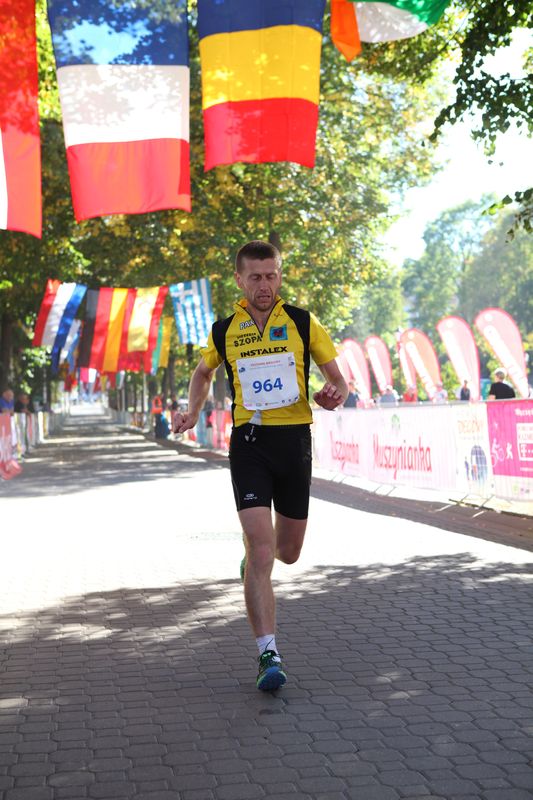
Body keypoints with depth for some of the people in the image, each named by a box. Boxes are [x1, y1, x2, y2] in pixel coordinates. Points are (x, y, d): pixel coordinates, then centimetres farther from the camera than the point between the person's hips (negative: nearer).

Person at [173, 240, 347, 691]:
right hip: (249, 443, -1)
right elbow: (203, 372, 25)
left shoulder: (303, 323, 3)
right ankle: (269, 655, -10)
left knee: (287, 552, 12)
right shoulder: (224, 331, 6)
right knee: (261, 552, -14)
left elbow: (338, 381, 7)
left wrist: (334, 395, -16)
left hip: (295, 441, 1)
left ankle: (254, 548, 50)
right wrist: (193, 412, 8)